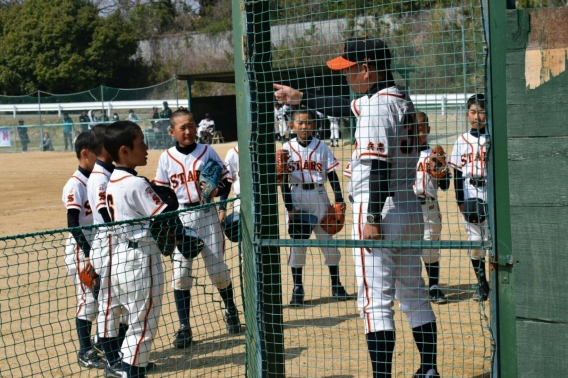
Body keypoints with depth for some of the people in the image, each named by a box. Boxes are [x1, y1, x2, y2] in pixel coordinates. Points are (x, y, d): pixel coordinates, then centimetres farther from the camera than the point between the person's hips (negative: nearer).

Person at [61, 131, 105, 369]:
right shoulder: (75, 185, -15)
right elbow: (73, 225, -20)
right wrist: (88, 254, -26)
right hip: (81, 249, -8)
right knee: (88, 300, -4)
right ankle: (85, 352, 6)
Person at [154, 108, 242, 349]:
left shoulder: (207, 152, 1)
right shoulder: (167, 158, 3)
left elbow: (226, 178, 3)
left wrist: (219, 191, -19)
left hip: (207, 214, 0)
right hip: (180, 218, 0)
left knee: (218, 268, 4)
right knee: (180, 272, -3)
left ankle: (231, 310, 31)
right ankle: (184, 327, 5)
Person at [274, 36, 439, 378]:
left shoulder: (376, 105, -15)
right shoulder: (402, 100, 14)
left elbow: (379, 166, -23)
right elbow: (346, 107, 28)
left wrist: (373, 218, -23)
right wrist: (300, 97, 34)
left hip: (380, 210, -10)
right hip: (410, 209, 10)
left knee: (375, 299, -7)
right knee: (414, 294, 17)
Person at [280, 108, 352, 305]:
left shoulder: (321, 147, 0)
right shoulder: (287, 148, -1)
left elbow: (332, 174, 1)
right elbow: (284, 180, -1)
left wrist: (339, 199, -8)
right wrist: (289, 207, -7)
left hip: (318, 196, 0)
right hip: (296, 197, 0)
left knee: (327, 239, 4)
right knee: (297, 242, 3)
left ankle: (336, 285, 16)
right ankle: (297, 289, 12)